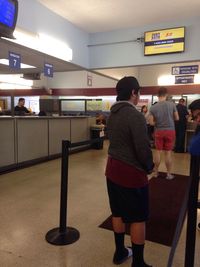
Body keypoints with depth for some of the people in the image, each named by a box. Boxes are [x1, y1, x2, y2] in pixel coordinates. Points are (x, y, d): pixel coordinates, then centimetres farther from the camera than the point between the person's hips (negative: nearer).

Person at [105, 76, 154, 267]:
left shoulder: (112, 114, 6)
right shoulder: (135, 116, -20)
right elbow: (143, 148, -20)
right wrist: (149, 167, -1)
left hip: (113, 168, 8)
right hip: (131, 172, -8)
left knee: (118, 213, 19)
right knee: (138, 218, 7)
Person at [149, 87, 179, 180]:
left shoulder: (153, 107, -8)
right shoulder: (172, 104, -8)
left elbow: (151, 123, -8)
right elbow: (177, 118, 0)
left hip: (158, 131, 1)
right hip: (170, 130, 0)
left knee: (158, 152, 10)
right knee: (168, 153, 6)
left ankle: (156, 172, 21)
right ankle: (169, 174, 16)